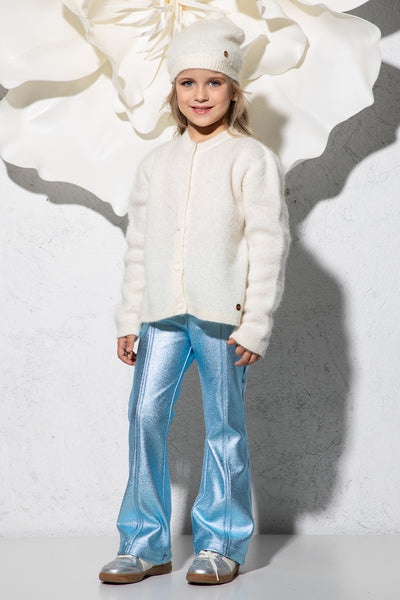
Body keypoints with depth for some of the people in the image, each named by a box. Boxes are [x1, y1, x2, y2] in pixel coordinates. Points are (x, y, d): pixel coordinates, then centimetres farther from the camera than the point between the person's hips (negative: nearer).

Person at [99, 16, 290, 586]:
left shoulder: (252, 159, 0)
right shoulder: (157, 162, 13)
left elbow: (269, 245, -4)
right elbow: (139, 245, 15)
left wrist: (255, 324, -9)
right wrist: (130, 320, 11)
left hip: (222, 314, -4)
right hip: (162, 313, 4)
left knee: (224, 425, 3)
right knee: (146, 414, -1)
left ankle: (220, 544, 15)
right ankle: (146, 543, 10)